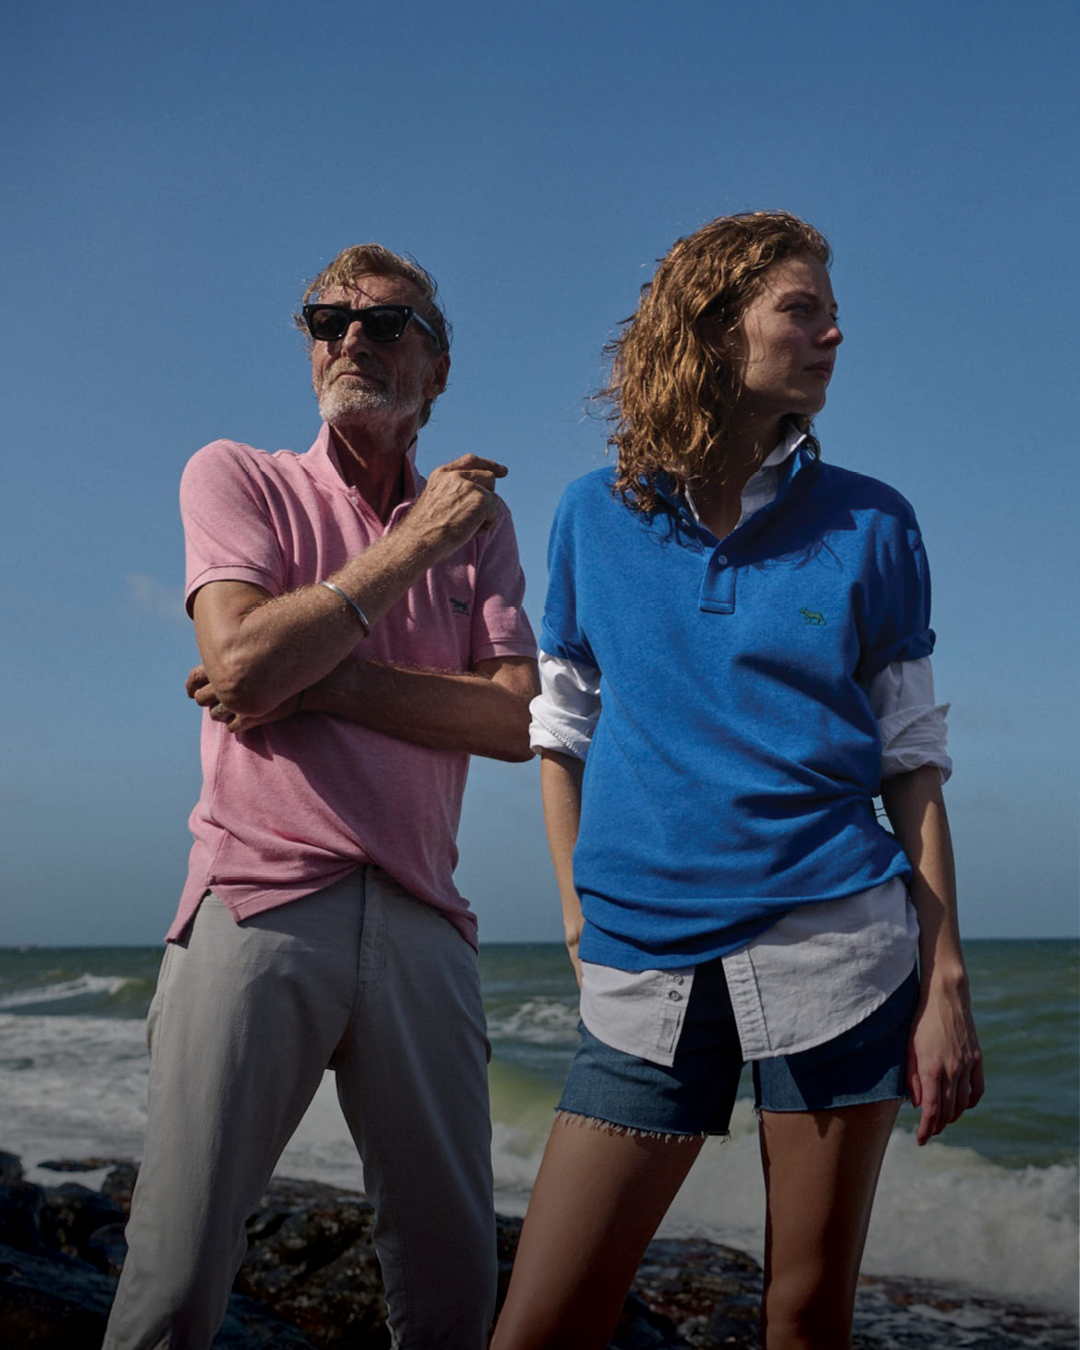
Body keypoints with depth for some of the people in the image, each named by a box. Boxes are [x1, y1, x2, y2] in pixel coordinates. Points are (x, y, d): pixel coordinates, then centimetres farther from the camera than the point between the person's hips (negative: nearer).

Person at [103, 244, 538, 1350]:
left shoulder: (478, 520, 15)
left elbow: (517, 718, 1)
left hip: (420, 919, 3)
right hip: (260, 905, -3)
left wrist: (322, 682, -9)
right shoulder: (236, 477, 7)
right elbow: (243, 665, -10)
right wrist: (410, 546, -6)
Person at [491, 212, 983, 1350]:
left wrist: (945, 978, 0)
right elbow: (559, 731, 12)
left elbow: (913, 759, 5)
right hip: (647, 969, 1)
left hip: (835, 948, 0)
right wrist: (582, 926, 6)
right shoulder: (595, 516, 7)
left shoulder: (870, 524, 5)